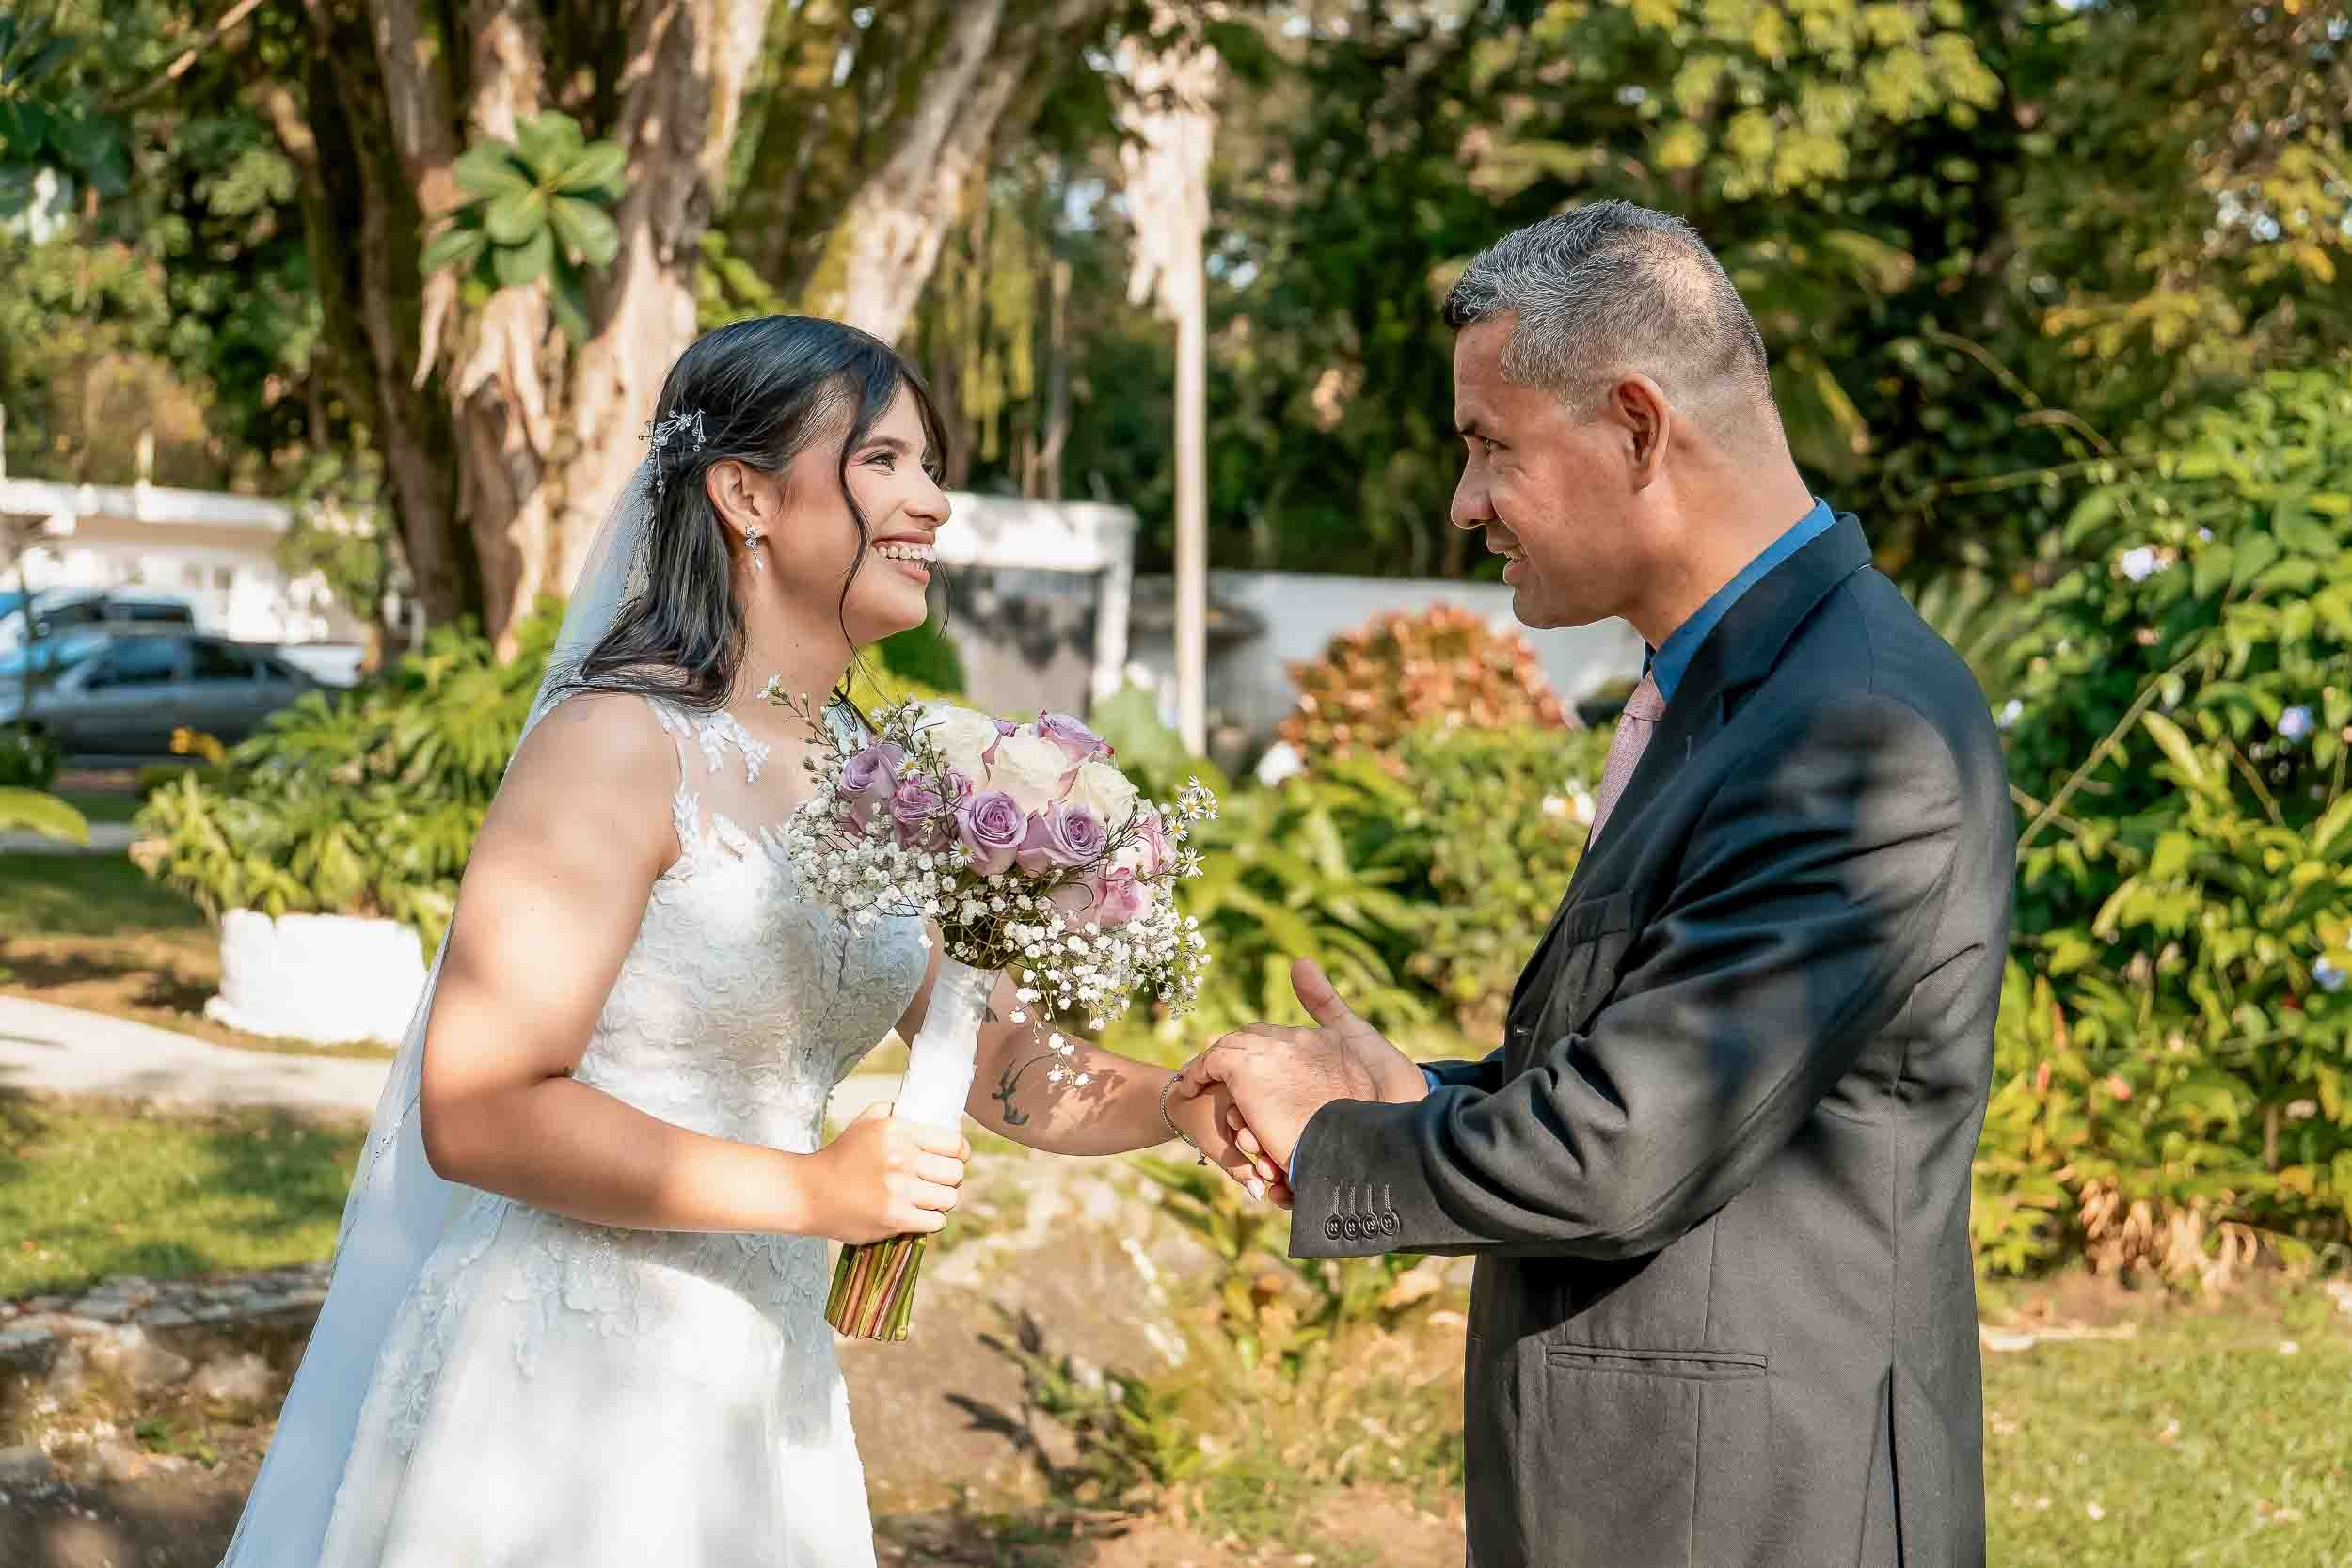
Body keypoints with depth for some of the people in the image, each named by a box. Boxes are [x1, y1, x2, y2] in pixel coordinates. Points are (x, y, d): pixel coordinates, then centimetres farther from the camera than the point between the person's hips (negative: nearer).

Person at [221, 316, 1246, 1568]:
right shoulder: (621, 745, -15)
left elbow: (1010, 1074, 10)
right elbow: (477, 1111, -20)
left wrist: (1202, 1100, -9)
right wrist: (812, 1193, -24)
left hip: (762, 1390, 8)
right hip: (567, 1397, -8)